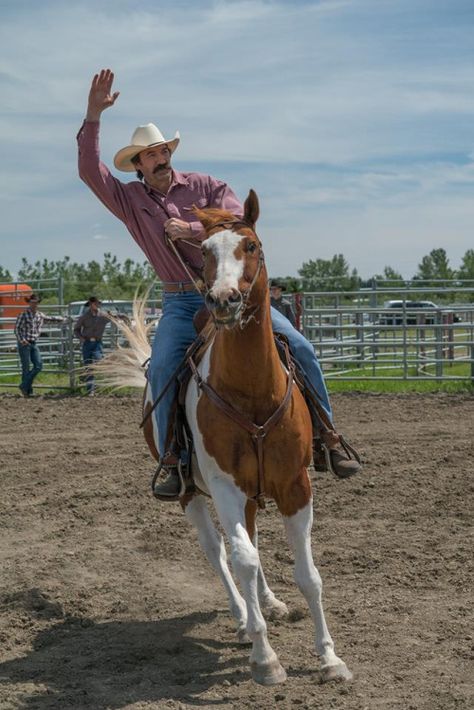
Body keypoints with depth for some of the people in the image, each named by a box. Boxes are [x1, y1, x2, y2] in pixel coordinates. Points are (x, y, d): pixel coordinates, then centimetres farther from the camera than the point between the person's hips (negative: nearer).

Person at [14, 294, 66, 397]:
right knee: (26, 368, -3)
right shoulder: (23, 314, -7)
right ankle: (27, 390, 7)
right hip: (24, 344, -6)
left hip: (34, 344, 6)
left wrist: (64, 319, 29)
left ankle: (24, 386, 9)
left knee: (38, 365, -1)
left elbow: (51, 319, 25)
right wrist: (22, 340, -20)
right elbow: (17, 328, -10)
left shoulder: (40, 315, 10)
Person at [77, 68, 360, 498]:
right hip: (181, 304, 0)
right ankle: (173, 464, -15)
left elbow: (240, 224, -6)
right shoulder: (129, 199, 7)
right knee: (162, 369, -26)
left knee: (299, 349, -12)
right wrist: (93, 116, -14)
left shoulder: (204, 185, 5)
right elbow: (89, 170, -6)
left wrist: (191, 230, -17)